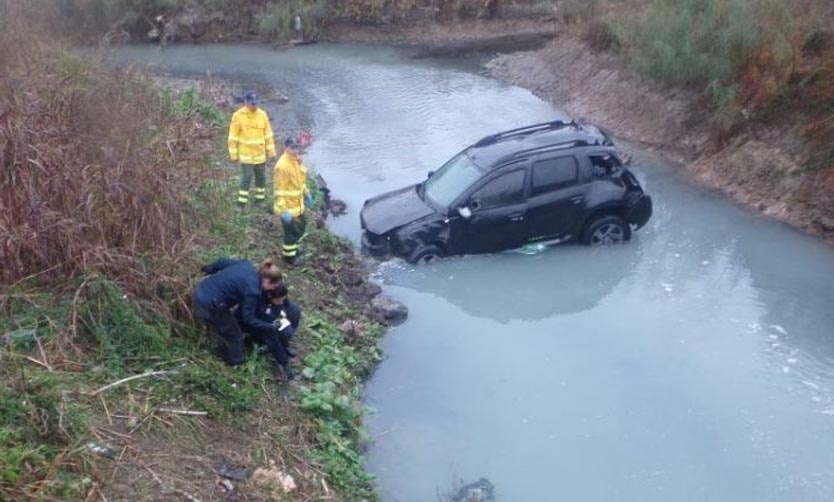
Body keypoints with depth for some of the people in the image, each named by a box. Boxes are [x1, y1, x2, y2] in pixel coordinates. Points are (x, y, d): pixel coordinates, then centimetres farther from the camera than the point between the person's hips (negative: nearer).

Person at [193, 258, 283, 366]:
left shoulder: (247, 265, 0)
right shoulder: (252, 290, -21)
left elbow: (223, 262, 14)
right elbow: (248, 319, -14)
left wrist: (210, 269, 33)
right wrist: (271, 328, -9)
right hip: (209, 305, -9)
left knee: (227, 327, 30)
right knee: (233, 333, 15)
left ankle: (229, 355, 51)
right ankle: (237, 362, 37)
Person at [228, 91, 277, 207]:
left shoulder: (262, 114, 1)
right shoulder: (238, 116, -9)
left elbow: (268, 134, 7)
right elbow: (233, 137, -6)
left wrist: (271, 151, 6)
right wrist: (233, 154, -6)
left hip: (260, 154, 4)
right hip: (245, 154, -4)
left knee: (261, 177, 13)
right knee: (247, 177, -8)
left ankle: (260, 199, 30)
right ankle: (242, 204, 0)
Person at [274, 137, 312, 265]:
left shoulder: (297, 160, 1)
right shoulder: (282, 166, -28)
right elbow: (279, 190, -27)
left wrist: (306, 193, 20)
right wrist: (284, 210, -27)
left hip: (298, 204, 9)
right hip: (288, 207, -9)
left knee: (301, 226, 25)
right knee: (292, 232, 6)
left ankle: (293, 248, 46)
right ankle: (289, 256, 27)